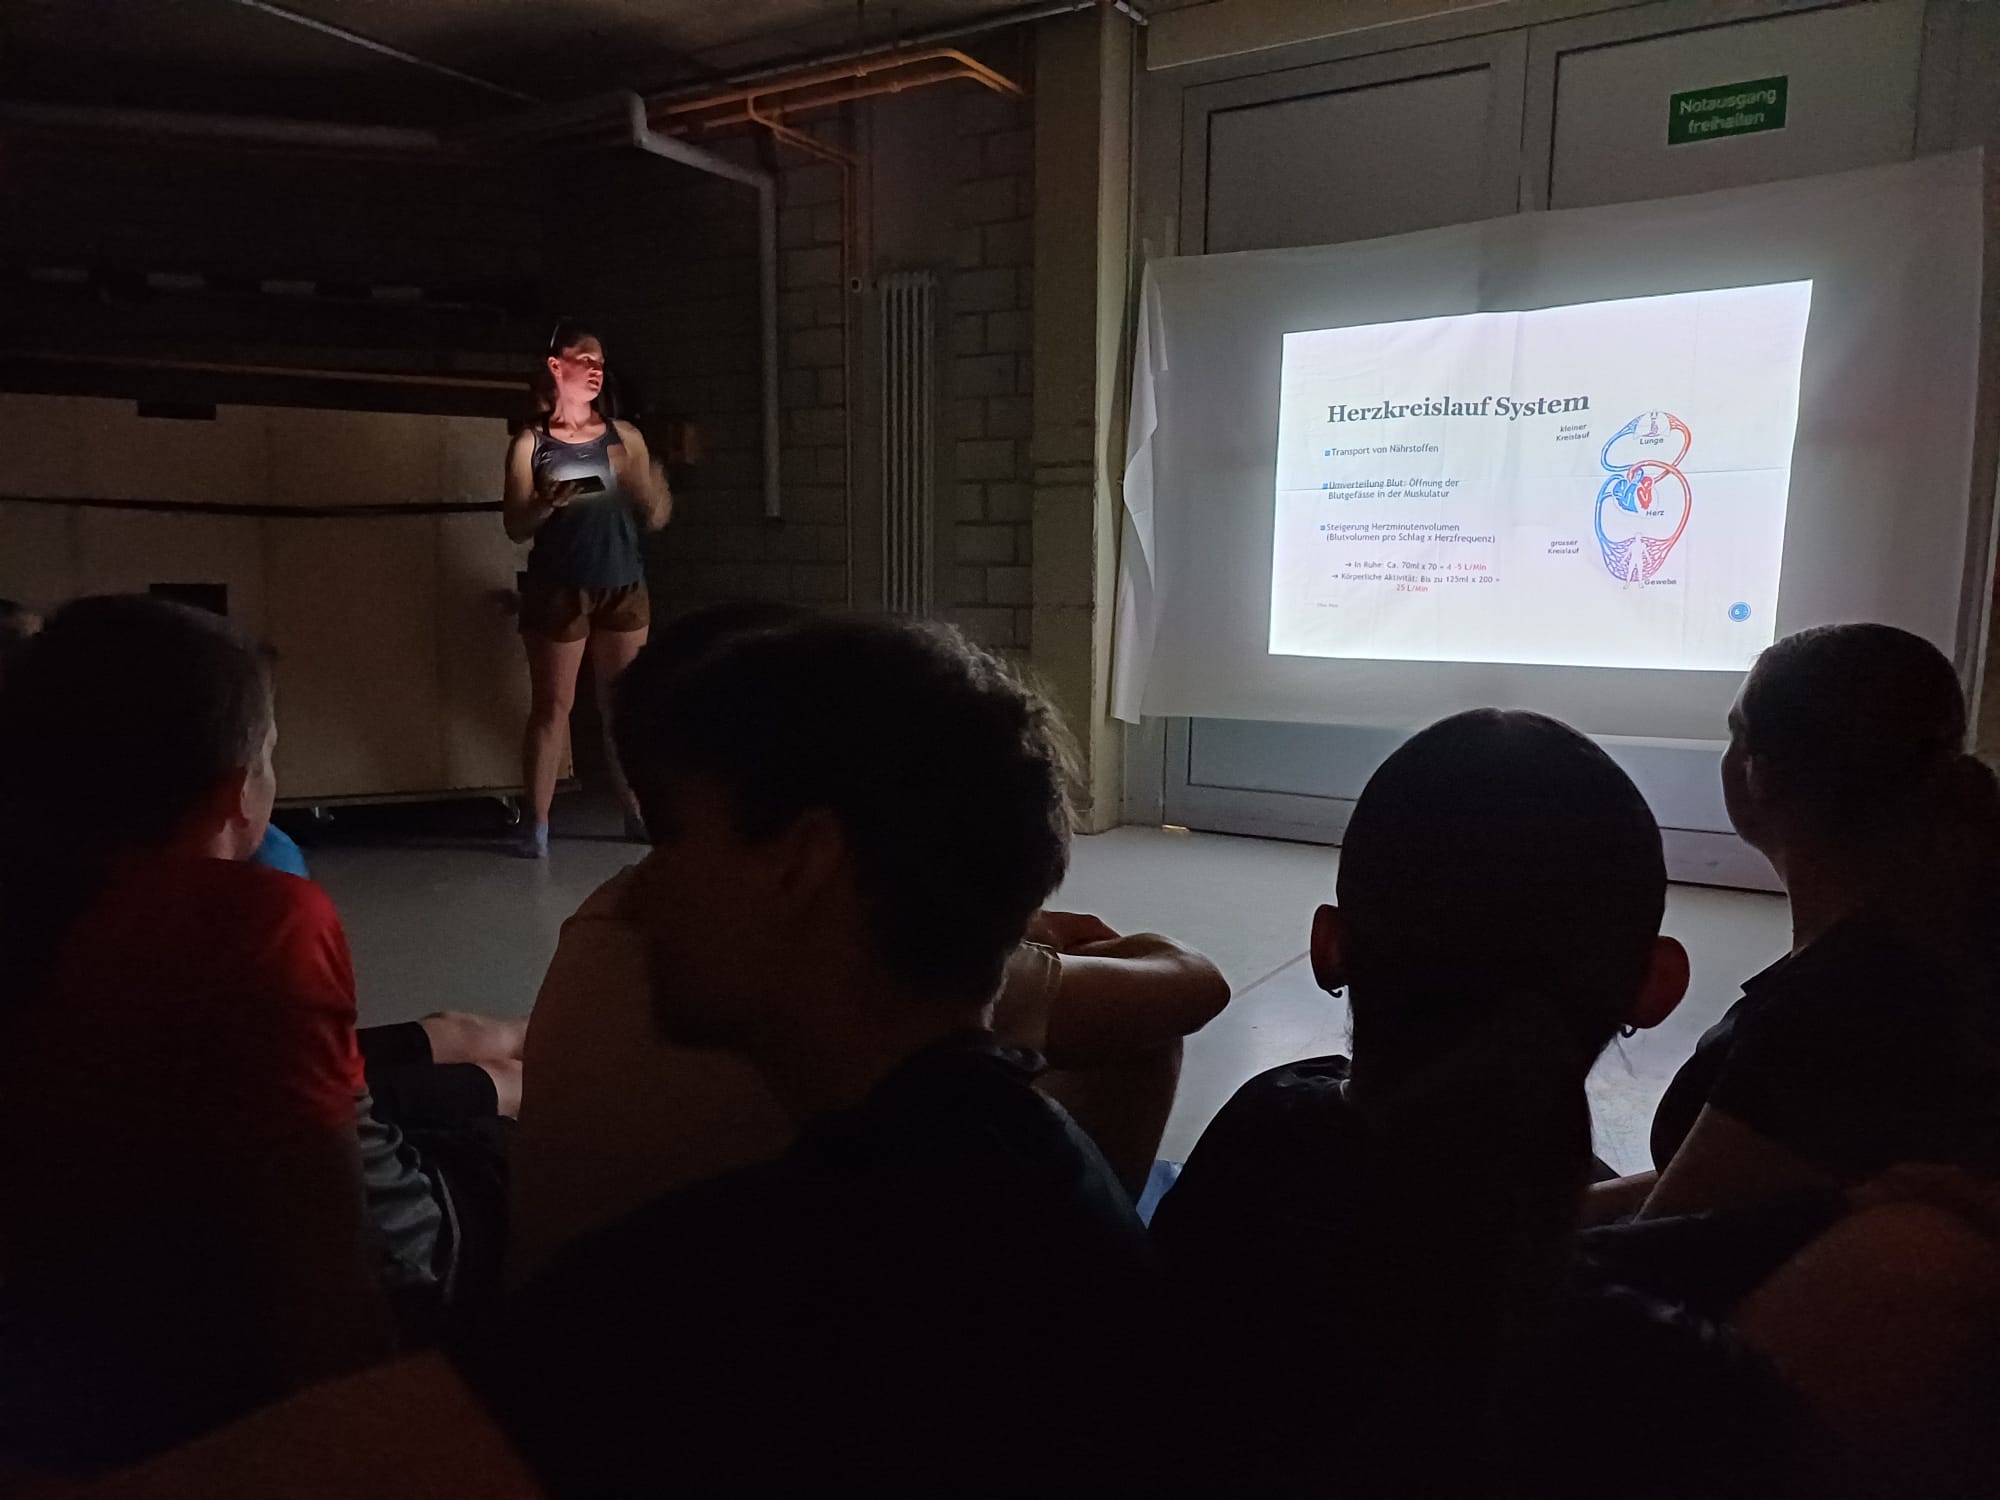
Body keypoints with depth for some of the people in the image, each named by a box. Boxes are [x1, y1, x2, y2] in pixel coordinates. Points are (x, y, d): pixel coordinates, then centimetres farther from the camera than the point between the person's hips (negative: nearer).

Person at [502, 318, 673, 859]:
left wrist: (646, 485, -12)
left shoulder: (624, 436, 7)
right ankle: (537, 822, 7)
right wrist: (548, 503, -20)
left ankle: (637, 813, 17)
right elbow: (516, 528, -1)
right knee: (551, 707, 0)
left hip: (623, 587, 3)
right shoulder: (530, 443, 0)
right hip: (558, 589, -3)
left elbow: (657, 519, 8)